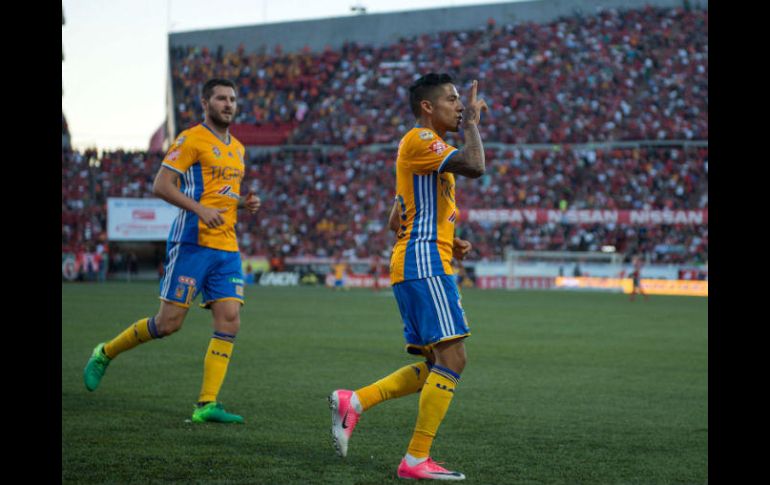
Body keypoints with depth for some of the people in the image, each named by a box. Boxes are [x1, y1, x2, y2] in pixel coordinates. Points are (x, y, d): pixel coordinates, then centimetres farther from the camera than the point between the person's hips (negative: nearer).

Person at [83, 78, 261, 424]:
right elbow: (161, 185, -12)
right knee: (169, 322, -6)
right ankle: (105, 354, 17)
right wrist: (200, 209, -24)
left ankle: (207, 405, -3)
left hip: (227, 248, 7)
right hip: (192, 243, -7)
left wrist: (244, 203, 8)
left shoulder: (237, 149, 19)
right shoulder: (191, 139, -5)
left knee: (229, 322, -6)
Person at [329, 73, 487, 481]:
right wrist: (472, 121, -10)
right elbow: (474, 166, -26)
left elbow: (397, 222, 26)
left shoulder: (426, 147, 23)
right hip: (424, 264, -11)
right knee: (452, 358, -13)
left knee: (436, 365, 11)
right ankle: (416, 459, -11)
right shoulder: (420, 140, -9)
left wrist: (447, 242, 14)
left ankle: (354, 402, 8)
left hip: (418, 266, 11)